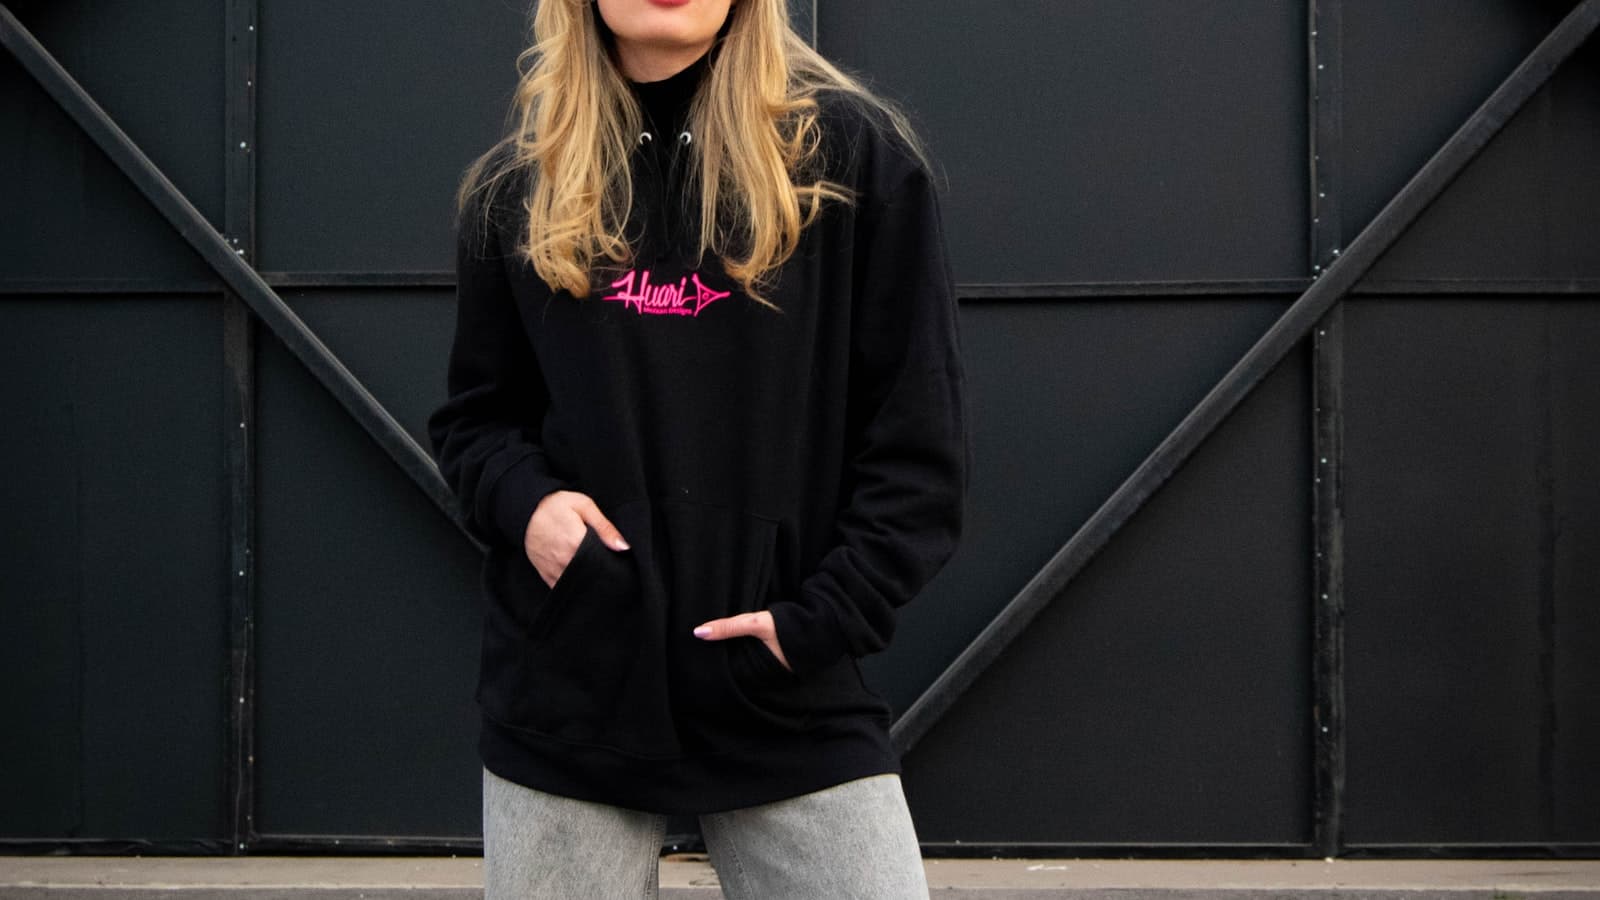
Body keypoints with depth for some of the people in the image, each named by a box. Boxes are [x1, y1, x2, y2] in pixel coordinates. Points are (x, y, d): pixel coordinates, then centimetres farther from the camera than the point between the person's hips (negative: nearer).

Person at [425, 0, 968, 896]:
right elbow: (475, 417, 15)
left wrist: (825, 618, -11)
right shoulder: (516, 185, 8)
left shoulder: (853, 150, 0)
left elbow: (920, 436, -1)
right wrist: (526, 500, -7)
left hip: (795, 704, -2)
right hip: (566, 697, 2)